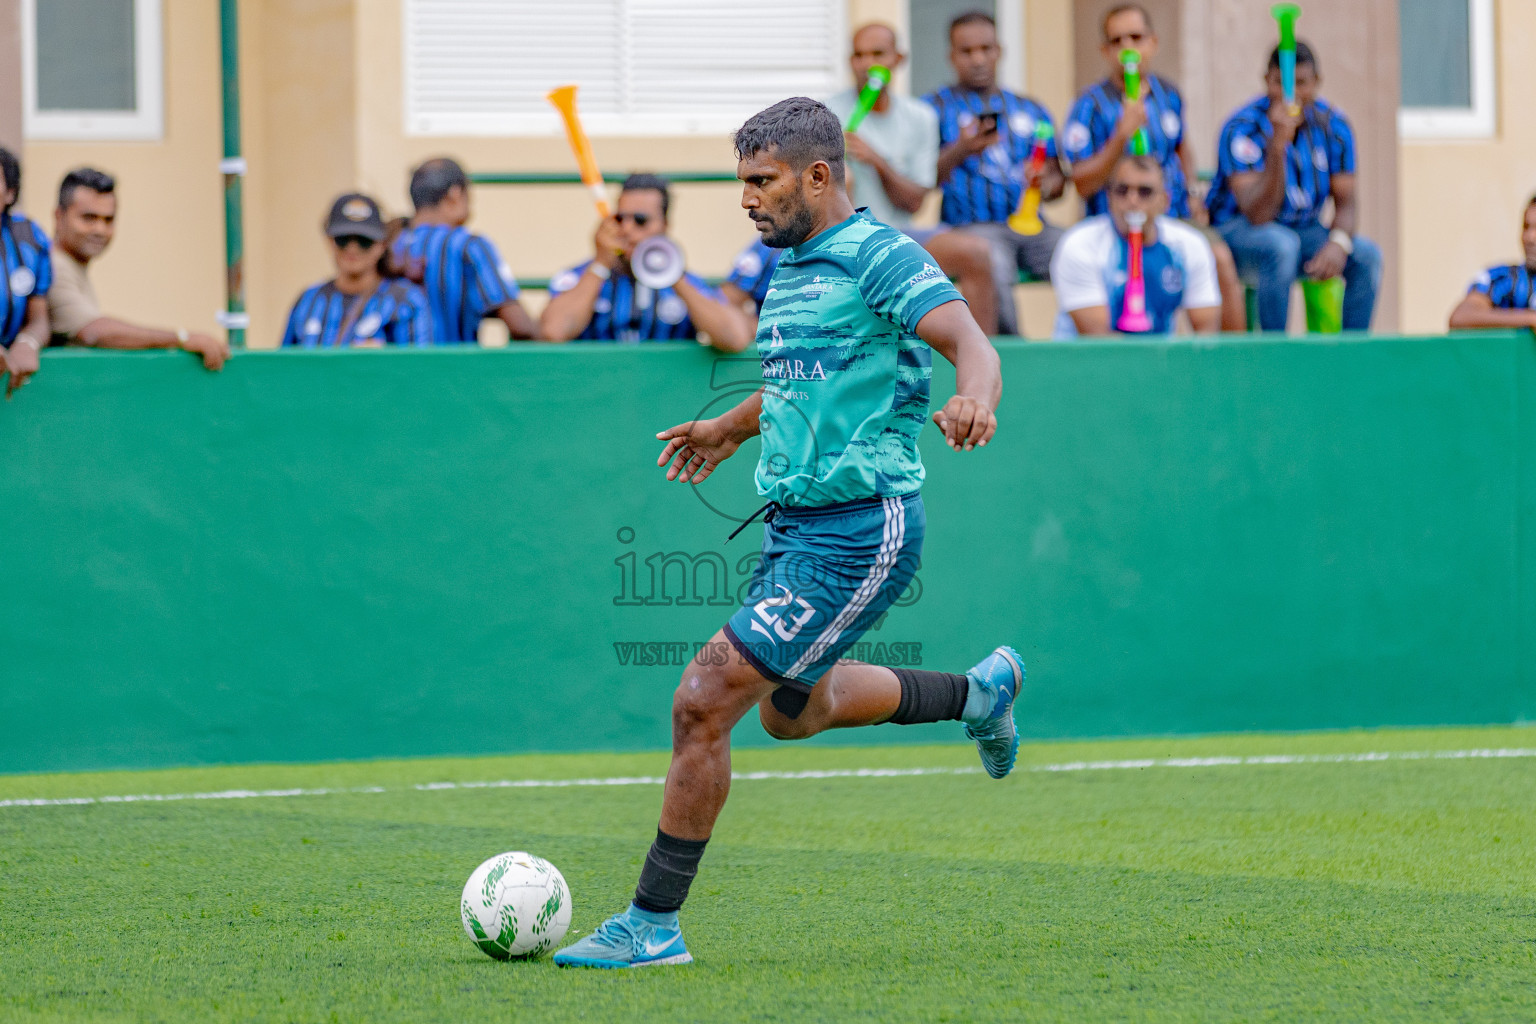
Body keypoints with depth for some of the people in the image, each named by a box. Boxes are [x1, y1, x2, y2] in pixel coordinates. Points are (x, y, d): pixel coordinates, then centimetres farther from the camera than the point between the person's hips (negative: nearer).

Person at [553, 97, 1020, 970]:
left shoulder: (880, 257, -14)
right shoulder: (793, 268, 13)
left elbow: (971, 345, -27)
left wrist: (973, 398, -48)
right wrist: (732, 429, 45)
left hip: (857, 531, -10)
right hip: (795, 525, 10)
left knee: (705, 703, -14)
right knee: (792, 710, 27)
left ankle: (653, 925, -7)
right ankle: (978, 693, 46)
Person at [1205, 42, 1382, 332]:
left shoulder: (1333, 125, -3)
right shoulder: (1242, 129, -19)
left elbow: (1346, 202, -1)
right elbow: (1257, 214, -28)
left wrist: (1338, 242, -24)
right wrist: (1278, 144, -38)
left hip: (1303, 229, 5)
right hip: (1237, 230, -5)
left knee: (1366, 254, -21)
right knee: (1282, 244, -38)